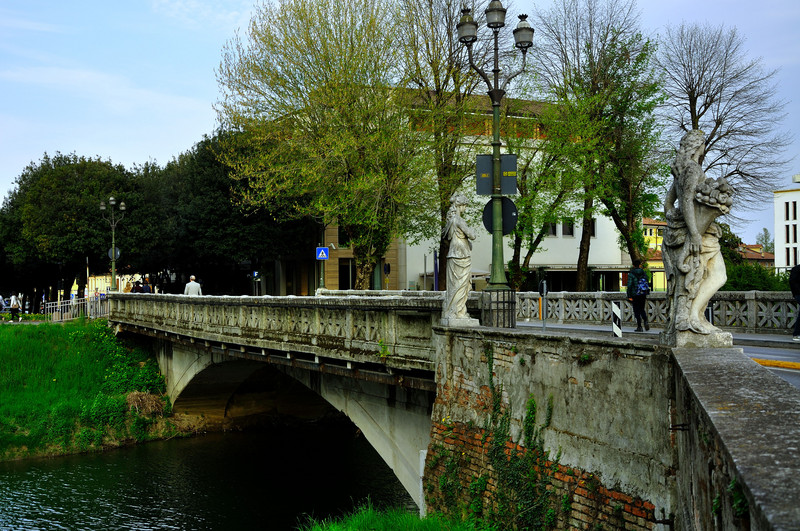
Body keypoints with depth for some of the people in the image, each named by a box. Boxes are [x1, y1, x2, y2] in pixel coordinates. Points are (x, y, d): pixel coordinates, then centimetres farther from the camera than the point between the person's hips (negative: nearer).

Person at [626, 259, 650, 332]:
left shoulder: (631, 274, -9)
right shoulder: (643, 273, 3)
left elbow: (629, 285, -13)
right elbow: (647, 283, 7)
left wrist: (629, 296, -8)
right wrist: (645, 294, 15)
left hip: (635, 295, -4)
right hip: (643, 294, 4)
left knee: (637, 311, 4)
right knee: (642, 309, 17)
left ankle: (639, 326, 3)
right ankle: (645, 321, -4)